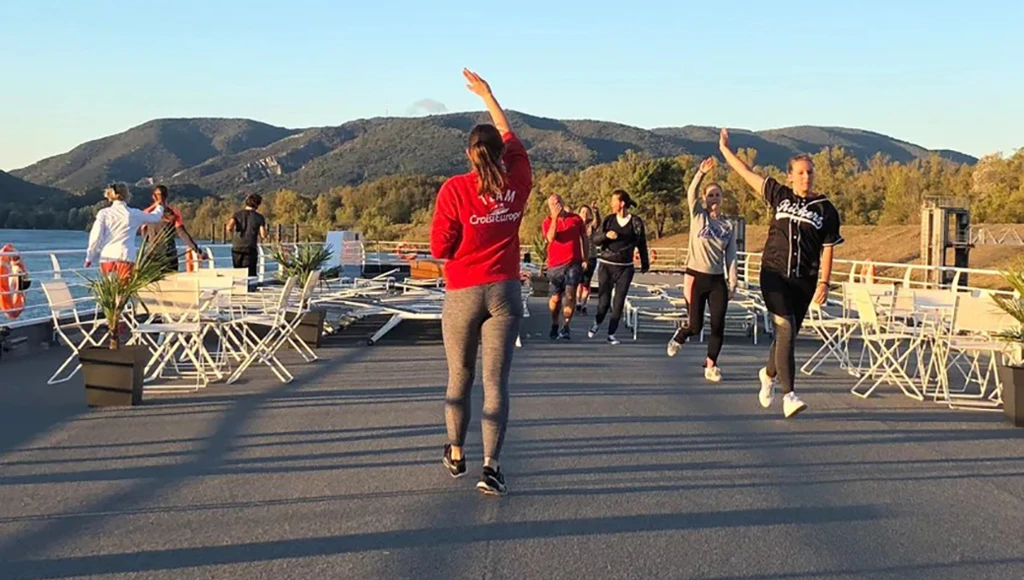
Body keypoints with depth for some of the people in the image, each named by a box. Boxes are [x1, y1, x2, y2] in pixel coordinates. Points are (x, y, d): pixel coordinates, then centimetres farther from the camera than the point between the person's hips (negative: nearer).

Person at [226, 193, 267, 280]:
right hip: (250, 248, -3)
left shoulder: (238, 214, 6)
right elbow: (263, 236, -5)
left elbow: (229, 227, -10)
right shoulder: (259, 217, 1)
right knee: (250, 274, -2)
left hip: (236, 248, 3)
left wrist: (233, 234, 11)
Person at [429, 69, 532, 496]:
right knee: (496, 382, 1)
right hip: (505, 292, 1)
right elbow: (512, 139, 19)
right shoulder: (518, 183, 1)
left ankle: (456, 455, 30)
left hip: (463, 295, -1)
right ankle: (490, 467, -5)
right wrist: (487, 95, 28)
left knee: (460, 378, 15)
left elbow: (439, 248, -10)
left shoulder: (455, 189, -10)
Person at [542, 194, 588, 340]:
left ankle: (565, 327, -14)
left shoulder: (575, 218, 7)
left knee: (570, 295, -13)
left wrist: (585, 257, 12)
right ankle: (554, 325, 29)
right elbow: (550, 237, -16)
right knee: (556, 298, 8)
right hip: (555, 265, 0)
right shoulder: (548, 221, 3)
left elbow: (584, 237, 16)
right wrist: (555, 218, -19)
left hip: (574, 263, 0)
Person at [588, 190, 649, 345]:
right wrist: (606, 235, -18)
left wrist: (645, 263, 11)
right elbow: (595, 239, 2)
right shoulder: (609, 220, 3)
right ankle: (597, 324, 28)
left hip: (625, 268, -1)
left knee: (618, 302, -1)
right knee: (604, 300, -1)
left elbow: (641, 244, 7)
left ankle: (611, 333, 9)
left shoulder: (636, 222, -1)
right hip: (606, 265, 1)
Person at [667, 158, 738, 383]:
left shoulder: (729, 226, 8)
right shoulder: (698, 216, 3)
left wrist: (732, 283, 1)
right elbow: (691, 193, -12)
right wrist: (701, 173, -27)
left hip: (717, 280, 2)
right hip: (696, 276, -2)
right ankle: (679, 337, 34)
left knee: (718, 325, -4)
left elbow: (731, 257, 7)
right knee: (696, 325, -1)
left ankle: (710, 366, 10)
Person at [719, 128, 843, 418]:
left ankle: (769, 374, 40)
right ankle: (788, 395, -17)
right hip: (774, 273, -1)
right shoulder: (780, 195, 6)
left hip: (804, 281, 1)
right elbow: (747, 173, 12)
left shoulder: (826, 209, 4)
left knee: (788, 333, 10)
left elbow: (828, 248, 3)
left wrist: (824, 282, -5)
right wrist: (724, 148, 13)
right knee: (786, 329, -16)